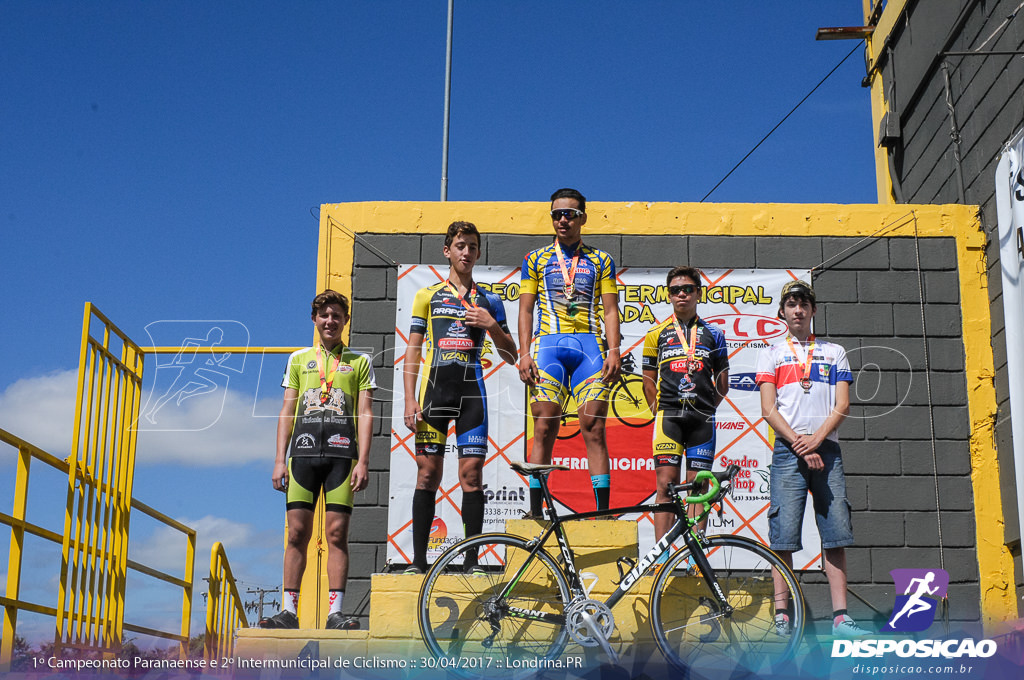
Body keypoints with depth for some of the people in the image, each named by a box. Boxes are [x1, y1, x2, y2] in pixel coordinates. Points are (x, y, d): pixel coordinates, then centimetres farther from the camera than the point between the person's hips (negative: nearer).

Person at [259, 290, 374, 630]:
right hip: (303, 452, 2)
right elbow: (288, 410, 14)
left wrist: (363, 461, -5)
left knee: (337, 532, -6)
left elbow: (365, 413, 6)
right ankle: (289, 611, 1)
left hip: (341, 453, -2)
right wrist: (280, 459, 5)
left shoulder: (359, 362, 12)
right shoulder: (299, 359, 18)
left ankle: (335, 611, -4)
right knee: (298, 532, -2)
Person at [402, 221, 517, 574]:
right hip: (435, 387, -1)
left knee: (471, 474, -4)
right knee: (428, 473, -2)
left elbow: (511, 356, 13)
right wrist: (410, 399, -3)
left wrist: (492, 325, -5)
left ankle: (471, 560, 0)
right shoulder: (428, 295, 11)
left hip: (472, 390, 1)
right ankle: (418, 561, 1)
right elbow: (413, 351, 7)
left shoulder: (489, 301, 14)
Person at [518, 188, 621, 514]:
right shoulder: (536, 258, 14)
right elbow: (526, 309, 9)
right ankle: (535, 510, -3)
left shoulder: (601, 260, 14)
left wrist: (614, 351, -5)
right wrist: (524, 353, -3)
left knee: (593, 428, -7)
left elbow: (610, 310, 10)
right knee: (544, 429, -5)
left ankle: (603, 510, -6)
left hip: (589, 344, 0)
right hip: (548, 344, 0)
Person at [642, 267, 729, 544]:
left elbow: (722, 384, 17)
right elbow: (649, 383, 12)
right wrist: (661, 413, 3)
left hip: (702, 420, 1)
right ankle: (661, 558, -9)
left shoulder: (713, 334, 13)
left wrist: (704, 410, 8)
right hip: (668, 417, -1)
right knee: (666, 485, -8)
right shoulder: (656, 334, 10)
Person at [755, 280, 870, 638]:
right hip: (788, 450, -2)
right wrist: (799, 443, -10)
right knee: (784, 534, -7)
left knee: (836, 534, -3)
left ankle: (840, 616, -2)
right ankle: (782, 615, -4)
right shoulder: (772, 353, 13)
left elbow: (842, 405, 7)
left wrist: (816, 439, -9)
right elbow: (768, 410, 2)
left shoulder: (834, 353, 18)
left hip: (826, 448, 2)